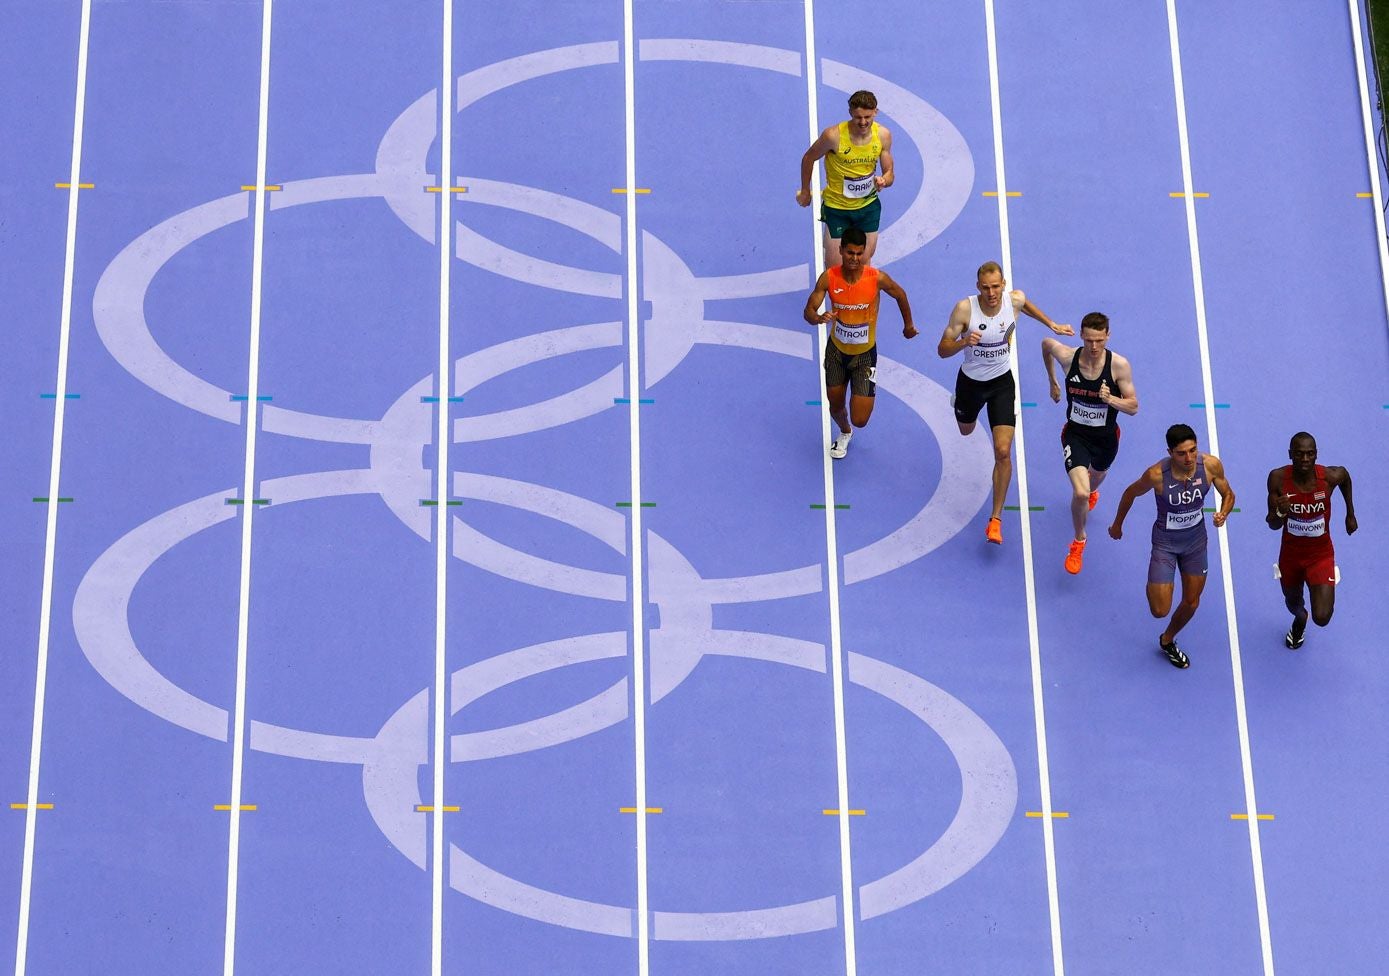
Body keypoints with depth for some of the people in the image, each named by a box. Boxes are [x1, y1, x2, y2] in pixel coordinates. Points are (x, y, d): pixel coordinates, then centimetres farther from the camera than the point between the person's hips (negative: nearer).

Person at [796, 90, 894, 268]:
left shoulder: (883, 135, -11)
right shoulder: (834, 135, -23)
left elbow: (889, 173, 0)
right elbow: (808, 158, -4)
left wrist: (883, 181, -25)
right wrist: (805, 191, 5)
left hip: (869, 206, 3)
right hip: (836, 207, -3)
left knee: (864, 264, 11)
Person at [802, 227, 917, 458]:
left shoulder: (877, 278, -23)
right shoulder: (828, 278, -19)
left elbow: (900, 295, -2)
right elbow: (808, 311, -16)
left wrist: (908, 325, 14)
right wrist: (819, 317, -41)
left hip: (865, 354, -2)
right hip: (836, 350, 2)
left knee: (860, 420, -6)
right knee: (835, 406, 18)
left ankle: (864, 396, 32)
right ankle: (844, 433, 55)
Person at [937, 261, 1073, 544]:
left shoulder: (1015, 300, -18)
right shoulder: (965, 308, -26)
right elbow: (942, 350, -23)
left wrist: (1052, 325, 10)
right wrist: (964, 342, -42)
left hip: (1002, 382, 0)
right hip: (971, 380, 0)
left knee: (1003, 452, -11)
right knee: (966, 431, 29)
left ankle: (996, 519, 0)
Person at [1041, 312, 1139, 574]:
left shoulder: (1119, 365, -24)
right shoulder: (1067, 356, -22)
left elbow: (1133, 407, -17)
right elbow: (1046, 343, 3)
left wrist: (1110, 399, -38)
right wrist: (1052, 382, 12)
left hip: (1106, 437, 2)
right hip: (1076, 434, -2)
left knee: (1097, 476, 32)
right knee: (1080, 493, -19)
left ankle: (1091, 491, 72)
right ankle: (1079, 543, 8)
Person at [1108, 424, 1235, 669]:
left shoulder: (1211, 465, -23)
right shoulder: (1157, 474, -30)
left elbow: (1228, 494, -3)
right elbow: (1131, 493, -9)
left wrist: (1223, 513, -26)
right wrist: (1117, 525, 6)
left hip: (1196, 538, 3)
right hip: (1165, 542, -3)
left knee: (1191, 603, 17)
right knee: (1160, 610, -7)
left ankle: (1167, 641, 47)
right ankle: (1152, 585, 30)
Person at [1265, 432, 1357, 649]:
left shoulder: (1330, 477, -24)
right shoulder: (1278, 478, -21)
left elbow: (1346, 477, 4)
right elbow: (1273, 525, -14)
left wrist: (1351, 515, 14)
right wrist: (1280, 512, -37)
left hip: (1321, 555, -2)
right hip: (1290, 554, 2)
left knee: (1322, 618, -13)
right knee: (1292, 602, 26)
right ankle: (1300, 619, 66)